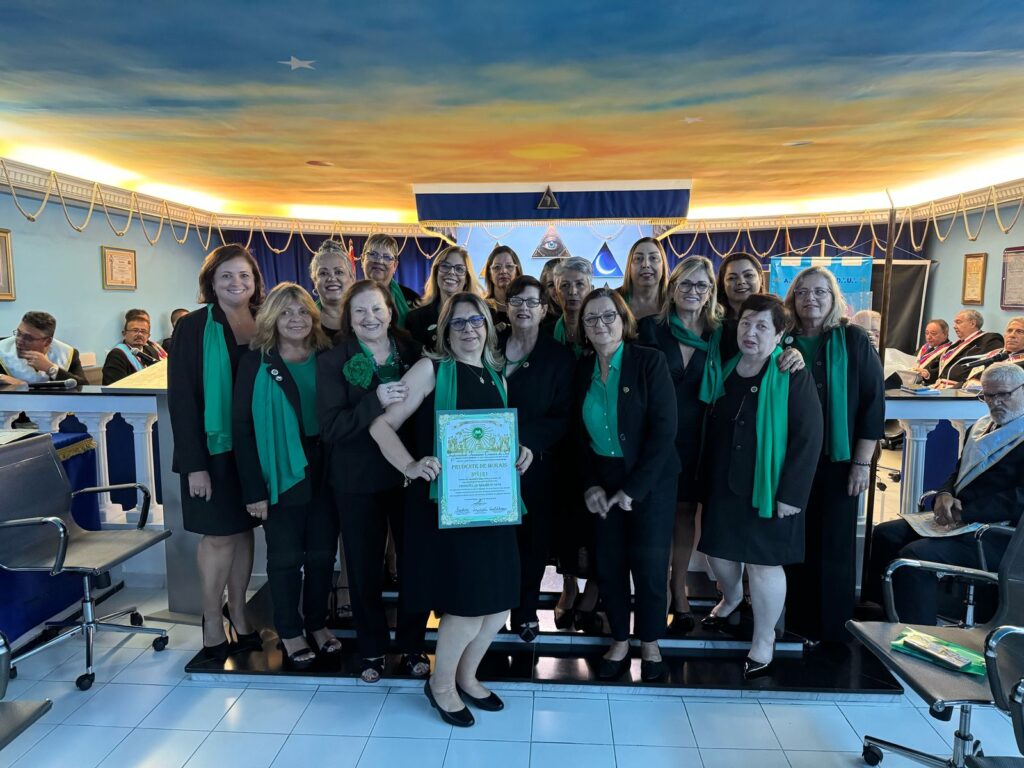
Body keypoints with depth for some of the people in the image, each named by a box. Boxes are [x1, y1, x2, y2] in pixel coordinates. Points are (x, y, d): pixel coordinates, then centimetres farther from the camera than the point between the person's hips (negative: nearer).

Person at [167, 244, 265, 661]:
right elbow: (181, 397, -10)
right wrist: (194, 463, -15)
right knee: (219, 535, 2)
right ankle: (212, 623, 20)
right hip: (214, 448, -4)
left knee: (243, 530, 12)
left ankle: (239, 616, 25)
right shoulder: (193, 327, -7)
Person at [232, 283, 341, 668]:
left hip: (325, 472, 3)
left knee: (322, 553, 13)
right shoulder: (256, 362, -5)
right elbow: (242, 427, -8)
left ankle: (318, 623, 32)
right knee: (285, 557, 9)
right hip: (282, 473, -3)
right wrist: (253, 488, -12)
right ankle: (289, 632, 27)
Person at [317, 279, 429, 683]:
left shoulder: (413, 353, 0)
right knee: (364, 567, 10)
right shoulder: (332, 362, -5)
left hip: (410, 474, 1)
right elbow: (330, 427, -14)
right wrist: (376, 402, -28)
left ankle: (412, 645, 30)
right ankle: (372, 649, 32)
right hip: (357, 482, -1)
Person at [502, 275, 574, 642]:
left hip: (536, 464, -1)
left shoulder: (559, 357, 0)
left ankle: (526, 611, 29)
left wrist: (521, 438, -19)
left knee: (533, 541, 10)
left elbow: (562, 418, -6)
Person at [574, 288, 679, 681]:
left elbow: (664, 429, -15)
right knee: (609, 565, 8)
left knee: (649, 564, 5)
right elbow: (581, 435, 7)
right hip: (603, 481, 4)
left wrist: (633, 488, -16)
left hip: (650, 480, -3)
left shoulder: (650, 361, -10)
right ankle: (619, 641, 29)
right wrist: (590, 484, -5)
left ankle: (650, 643, 28)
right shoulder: (582, 370, 3)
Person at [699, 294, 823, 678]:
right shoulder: (725, 370, 4)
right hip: (724, 484, 5)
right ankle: (731, 599, 49)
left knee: (763, 563, 4)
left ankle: (763, 642, 26)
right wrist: (707, 479, 9)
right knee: (719, 550, 17)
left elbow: (808, 437, -14)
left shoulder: (792, 376, -12)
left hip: (768, 488, -5)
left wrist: (791, 493, -17)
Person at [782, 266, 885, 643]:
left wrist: (862, 462, -7)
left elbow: (873, 401, -4)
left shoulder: (853, 340, -1)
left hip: (837, 461, -1)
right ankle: (798, 622, 24)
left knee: (834, 545, 8)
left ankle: (833, 627, 25)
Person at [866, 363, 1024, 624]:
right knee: (885, 534, -1)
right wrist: (945, 495, -2)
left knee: (914, 555, -27)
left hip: (998, 534, -9)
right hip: (961, 520, 9)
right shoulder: (980, 427, 18)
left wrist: (963, 514, -20)